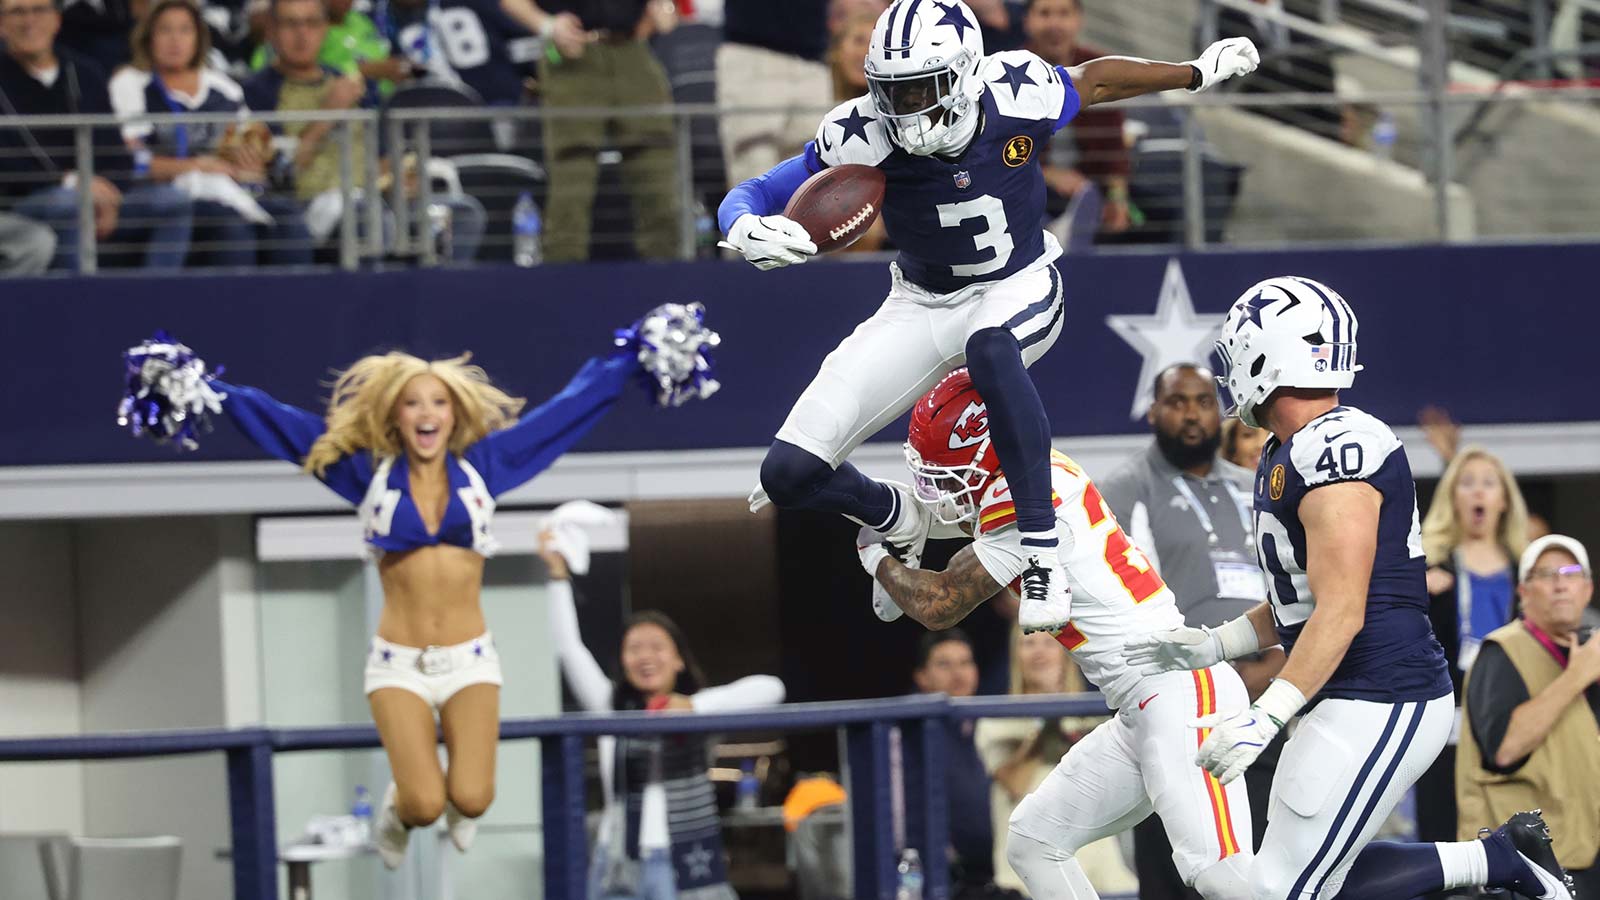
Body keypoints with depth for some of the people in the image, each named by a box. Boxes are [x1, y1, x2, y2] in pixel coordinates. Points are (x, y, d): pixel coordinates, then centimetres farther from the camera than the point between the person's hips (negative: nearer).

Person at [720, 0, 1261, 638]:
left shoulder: (1017, 95, -22)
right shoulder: (862, 138, -23)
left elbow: (1094, 81, 1)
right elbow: (747, 199, -19)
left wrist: (1199, 73, 15)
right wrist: (751, 232, -45)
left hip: (1018, 288, -2)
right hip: (921, 306, 2)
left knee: (989, 348, -43)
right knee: (788, 474, -9)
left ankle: (1042, 555, -35)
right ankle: (897, 521, 27)